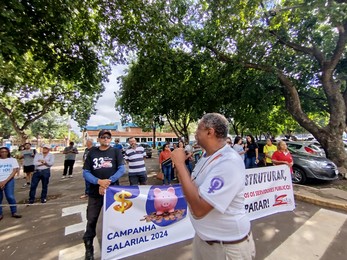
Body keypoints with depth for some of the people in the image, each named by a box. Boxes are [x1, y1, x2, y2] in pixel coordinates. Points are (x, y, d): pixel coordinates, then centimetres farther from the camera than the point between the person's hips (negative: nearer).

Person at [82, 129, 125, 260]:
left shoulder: (116, 151, -1)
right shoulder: (92, 152, 4)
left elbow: (122, 169, -9)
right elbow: (86, 173, -1)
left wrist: (108, 181, -21)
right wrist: (99, 181, -17)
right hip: (95, 192, 1)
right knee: (91, 220, 10)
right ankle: (88, 248, 32)